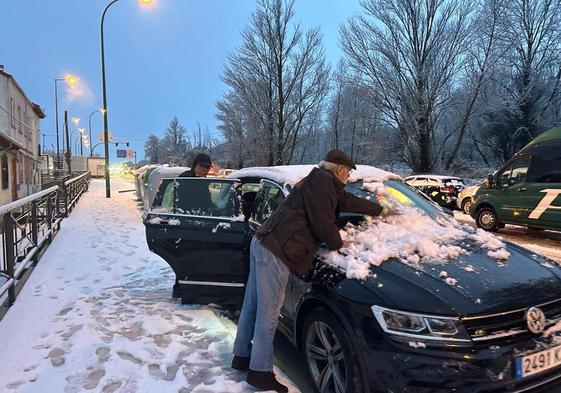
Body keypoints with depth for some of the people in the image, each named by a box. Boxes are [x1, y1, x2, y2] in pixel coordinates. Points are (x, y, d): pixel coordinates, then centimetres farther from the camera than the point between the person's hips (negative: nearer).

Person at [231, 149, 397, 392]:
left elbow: (349, 201, 33)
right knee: (268, 312, -3)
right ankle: (260, 371, 7)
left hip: (263, 243, 11)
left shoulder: (321, 181, 22)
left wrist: (381, 211, 43)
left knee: (253, 305, 18)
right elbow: (322, 221, -15)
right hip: (276, 250, -11)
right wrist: (337, 244, 3)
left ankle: (242, 356, 31)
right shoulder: (322, 180, -9)